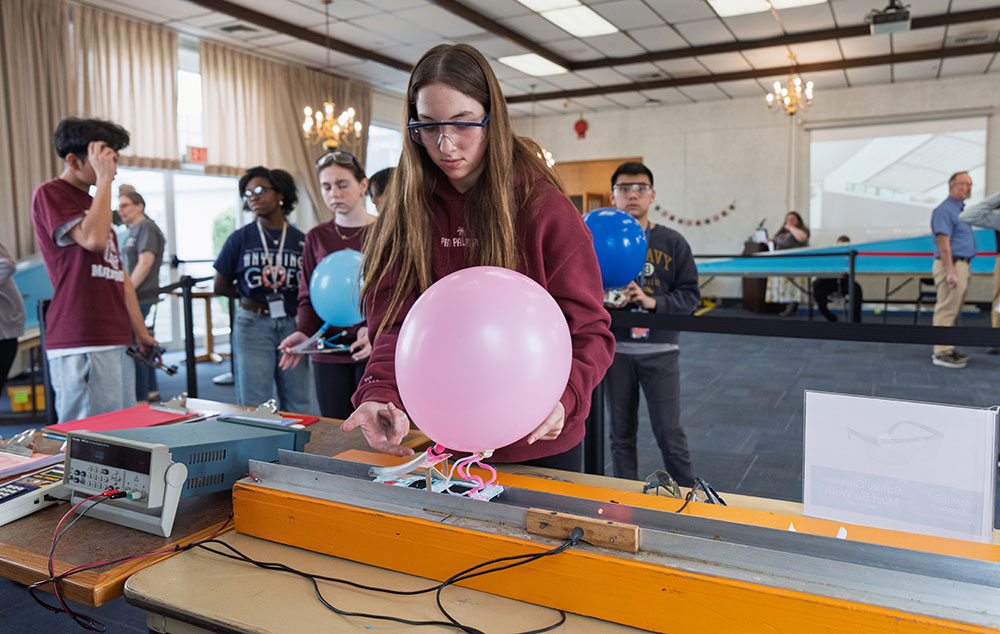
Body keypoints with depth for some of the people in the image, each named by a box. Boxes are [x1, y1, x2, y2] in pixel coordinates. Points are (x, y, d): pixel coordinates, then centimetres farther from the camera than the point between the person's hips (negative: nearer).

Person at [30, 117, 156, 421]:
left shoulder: (93, 201, 24)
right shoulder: (50, 194, -3)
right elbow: (93, 239, -22)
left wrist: (140, 331, 19)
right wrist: (103, 178, -12)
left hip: (116, 341, 9)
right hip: (81, 346, -9)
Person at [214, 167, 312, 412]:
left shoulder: (301, 240, 3)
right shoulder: (240, 239, 3)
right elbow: (221, 286, 9)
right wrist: (251, 297, 3)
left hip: (292, 325, 1)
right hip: (253, 325, -1)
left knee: (298, 407, 6)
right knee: (254, 408, 3)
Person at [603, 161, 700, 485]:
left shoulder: (672, 243, 4)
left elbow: (690, 295, 1)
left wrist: (651, 301, -14)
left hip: (659, 351, -1)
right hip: (615, 350, 1)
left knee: (669, 433, 1)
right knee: (621, 434, 11)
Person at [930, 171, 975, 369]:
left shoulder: (960, 209, 19)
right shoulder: (945, 210, -12)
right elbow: (943, 243, -20)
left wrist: (964, 268, 19)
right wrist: (951, 272, -25)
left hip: (962, 265, 10)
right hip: (950, 264, -10)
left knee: (953, 309, 13)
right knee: (947, 308, -9)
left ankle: (947, 349, 19)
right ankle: (941, 353, -7)